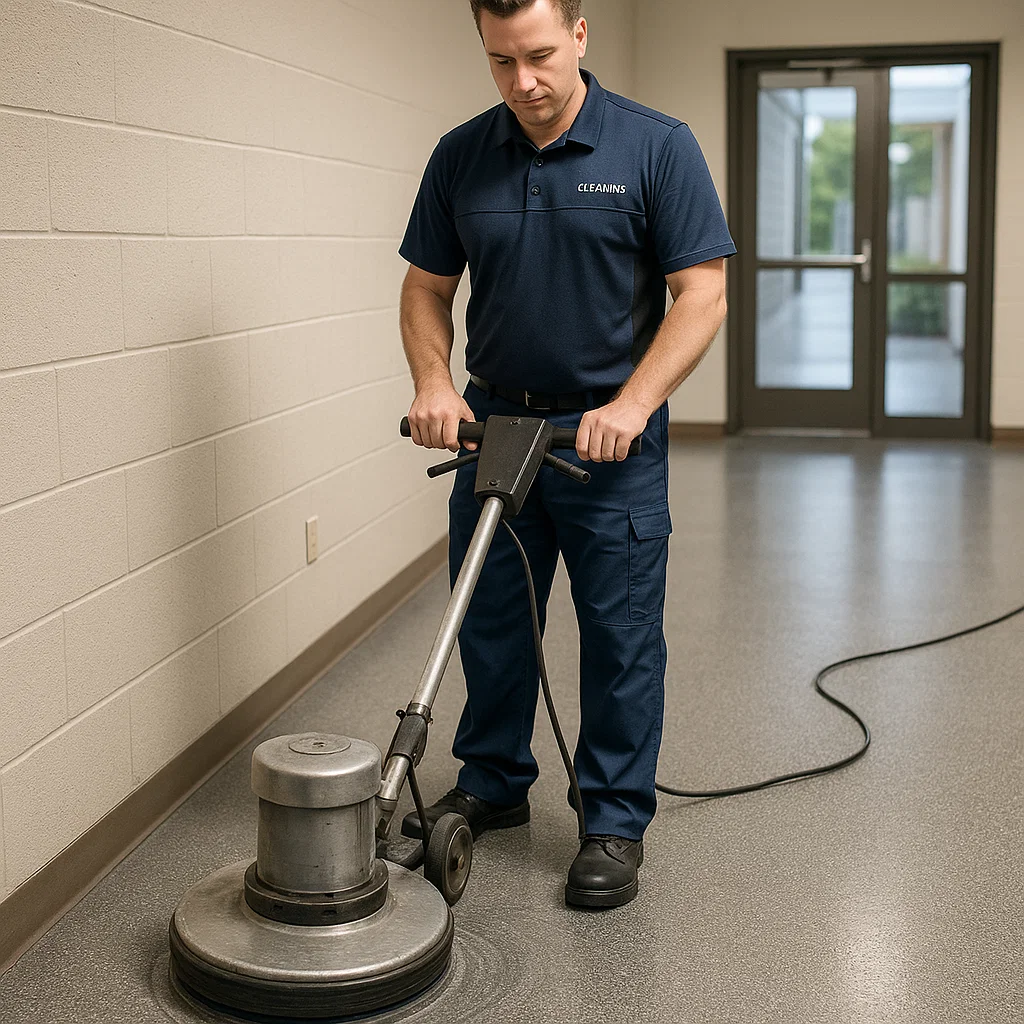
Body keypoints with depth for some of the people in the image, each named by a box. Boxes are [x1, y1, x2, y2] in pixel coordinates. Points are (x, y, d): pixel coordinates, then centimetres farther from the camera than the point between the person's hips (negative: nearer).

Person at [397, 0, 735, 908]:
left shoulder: (658, 147, -10)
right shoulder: (461, 157, 2)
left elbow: (703, 291, -11)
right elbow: (427, 287, 8)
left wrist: (632, 404, -21)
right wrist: (434, 383, -9)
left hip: (610, 435, -4)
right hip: (495, 425, 4)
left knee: (621, 637, 3)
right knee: (489, 621, 13)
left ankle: (616, 821, 16)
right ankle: (493, 785, 31)